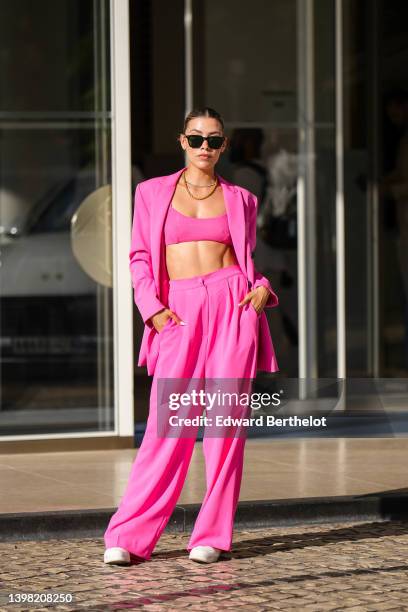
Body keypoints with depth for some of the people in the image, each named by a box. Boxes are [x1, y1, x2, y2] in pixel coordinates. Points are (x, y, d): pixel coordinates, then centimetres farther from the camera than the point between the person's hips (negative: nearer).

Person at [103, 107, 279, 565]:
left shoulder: (240, 200, 12)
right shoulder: (153, 193, 10)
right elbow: (140, 257, 9)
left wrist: (263, 288, -3)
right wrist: (152, 308, -4)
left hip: (233, 305, 1)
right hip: (179, 313, -1)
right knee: (167, 424, -7)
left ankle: (212, 536, 5)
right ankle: (128, 536, -2)